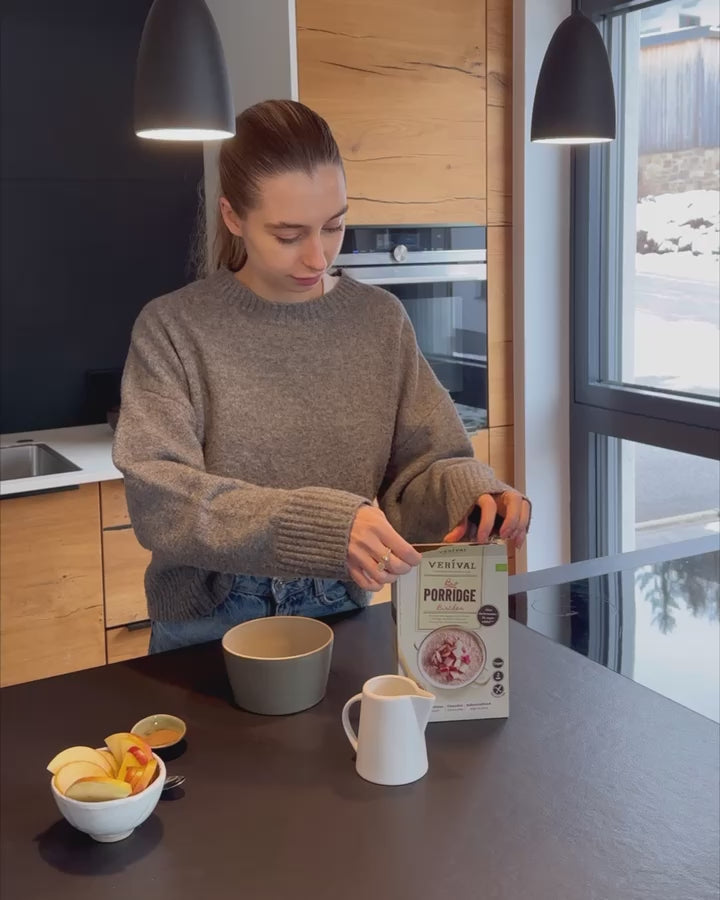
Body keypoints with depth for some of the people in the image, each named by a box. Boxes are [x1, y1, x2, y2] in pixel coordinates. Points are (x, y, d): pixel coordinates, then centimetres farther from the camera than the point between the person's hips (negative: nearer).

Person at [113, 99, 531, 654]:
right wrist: (322, 523, -28)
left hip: (341, 618, 3)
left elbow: (419, 467, 3)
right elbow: (158, 500, -17)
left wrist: (467, 489, -19)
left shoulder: (380, 320, 3)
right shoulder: (172, 328, -6)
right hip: (209, 629, -3)